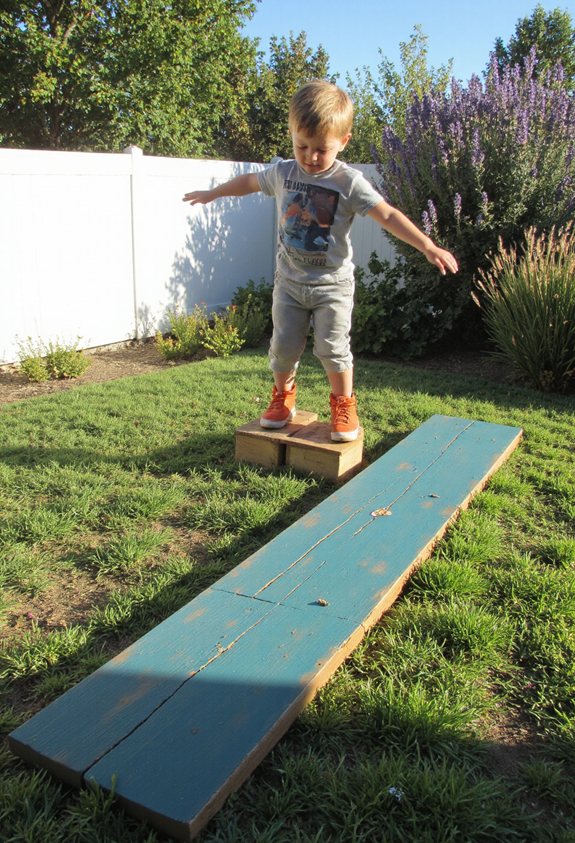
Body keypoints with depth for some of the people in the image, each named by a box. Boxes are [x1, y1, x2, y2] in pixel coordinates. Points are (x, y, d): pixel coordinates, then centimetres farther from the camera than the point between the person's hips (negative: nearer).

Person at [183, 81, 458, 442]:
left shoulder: (349, 181, -14)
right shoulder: (283, 173, -1)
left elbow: (388, 215, -21)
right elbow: (250, 181, 19)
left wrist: (428, 246, -32)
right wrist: (211, 194, 31)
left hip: (333, 284, -3)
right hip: (290, 280, 4)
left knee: (333, 348, -3)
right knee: (284, 345, 6)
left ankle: (344, 405, 19)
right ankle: (283, 397, 30)